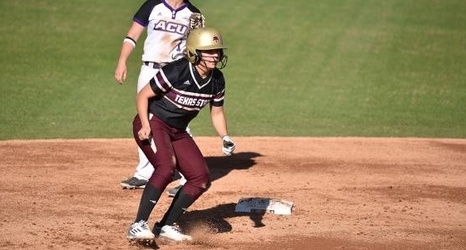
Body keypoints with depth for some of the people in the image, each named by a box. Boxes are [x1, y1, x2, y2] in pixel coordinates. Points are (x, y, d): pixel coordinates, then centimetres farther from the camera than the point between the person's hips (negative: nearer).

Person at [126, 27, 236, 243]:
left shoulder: (216, 80, -3)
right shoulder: (176, 71, -23)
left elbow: (217, 112, 11)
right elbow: (142, 96, -16)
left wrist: (225, 138, -5)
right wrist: (145, 125, -27)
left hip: (178, 131, 8)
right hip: (153, 123, -8)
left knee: (201, 178, 0)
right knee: (167, 166, -32)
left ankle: (166, 226, 11)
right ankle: (138, 225, -33)